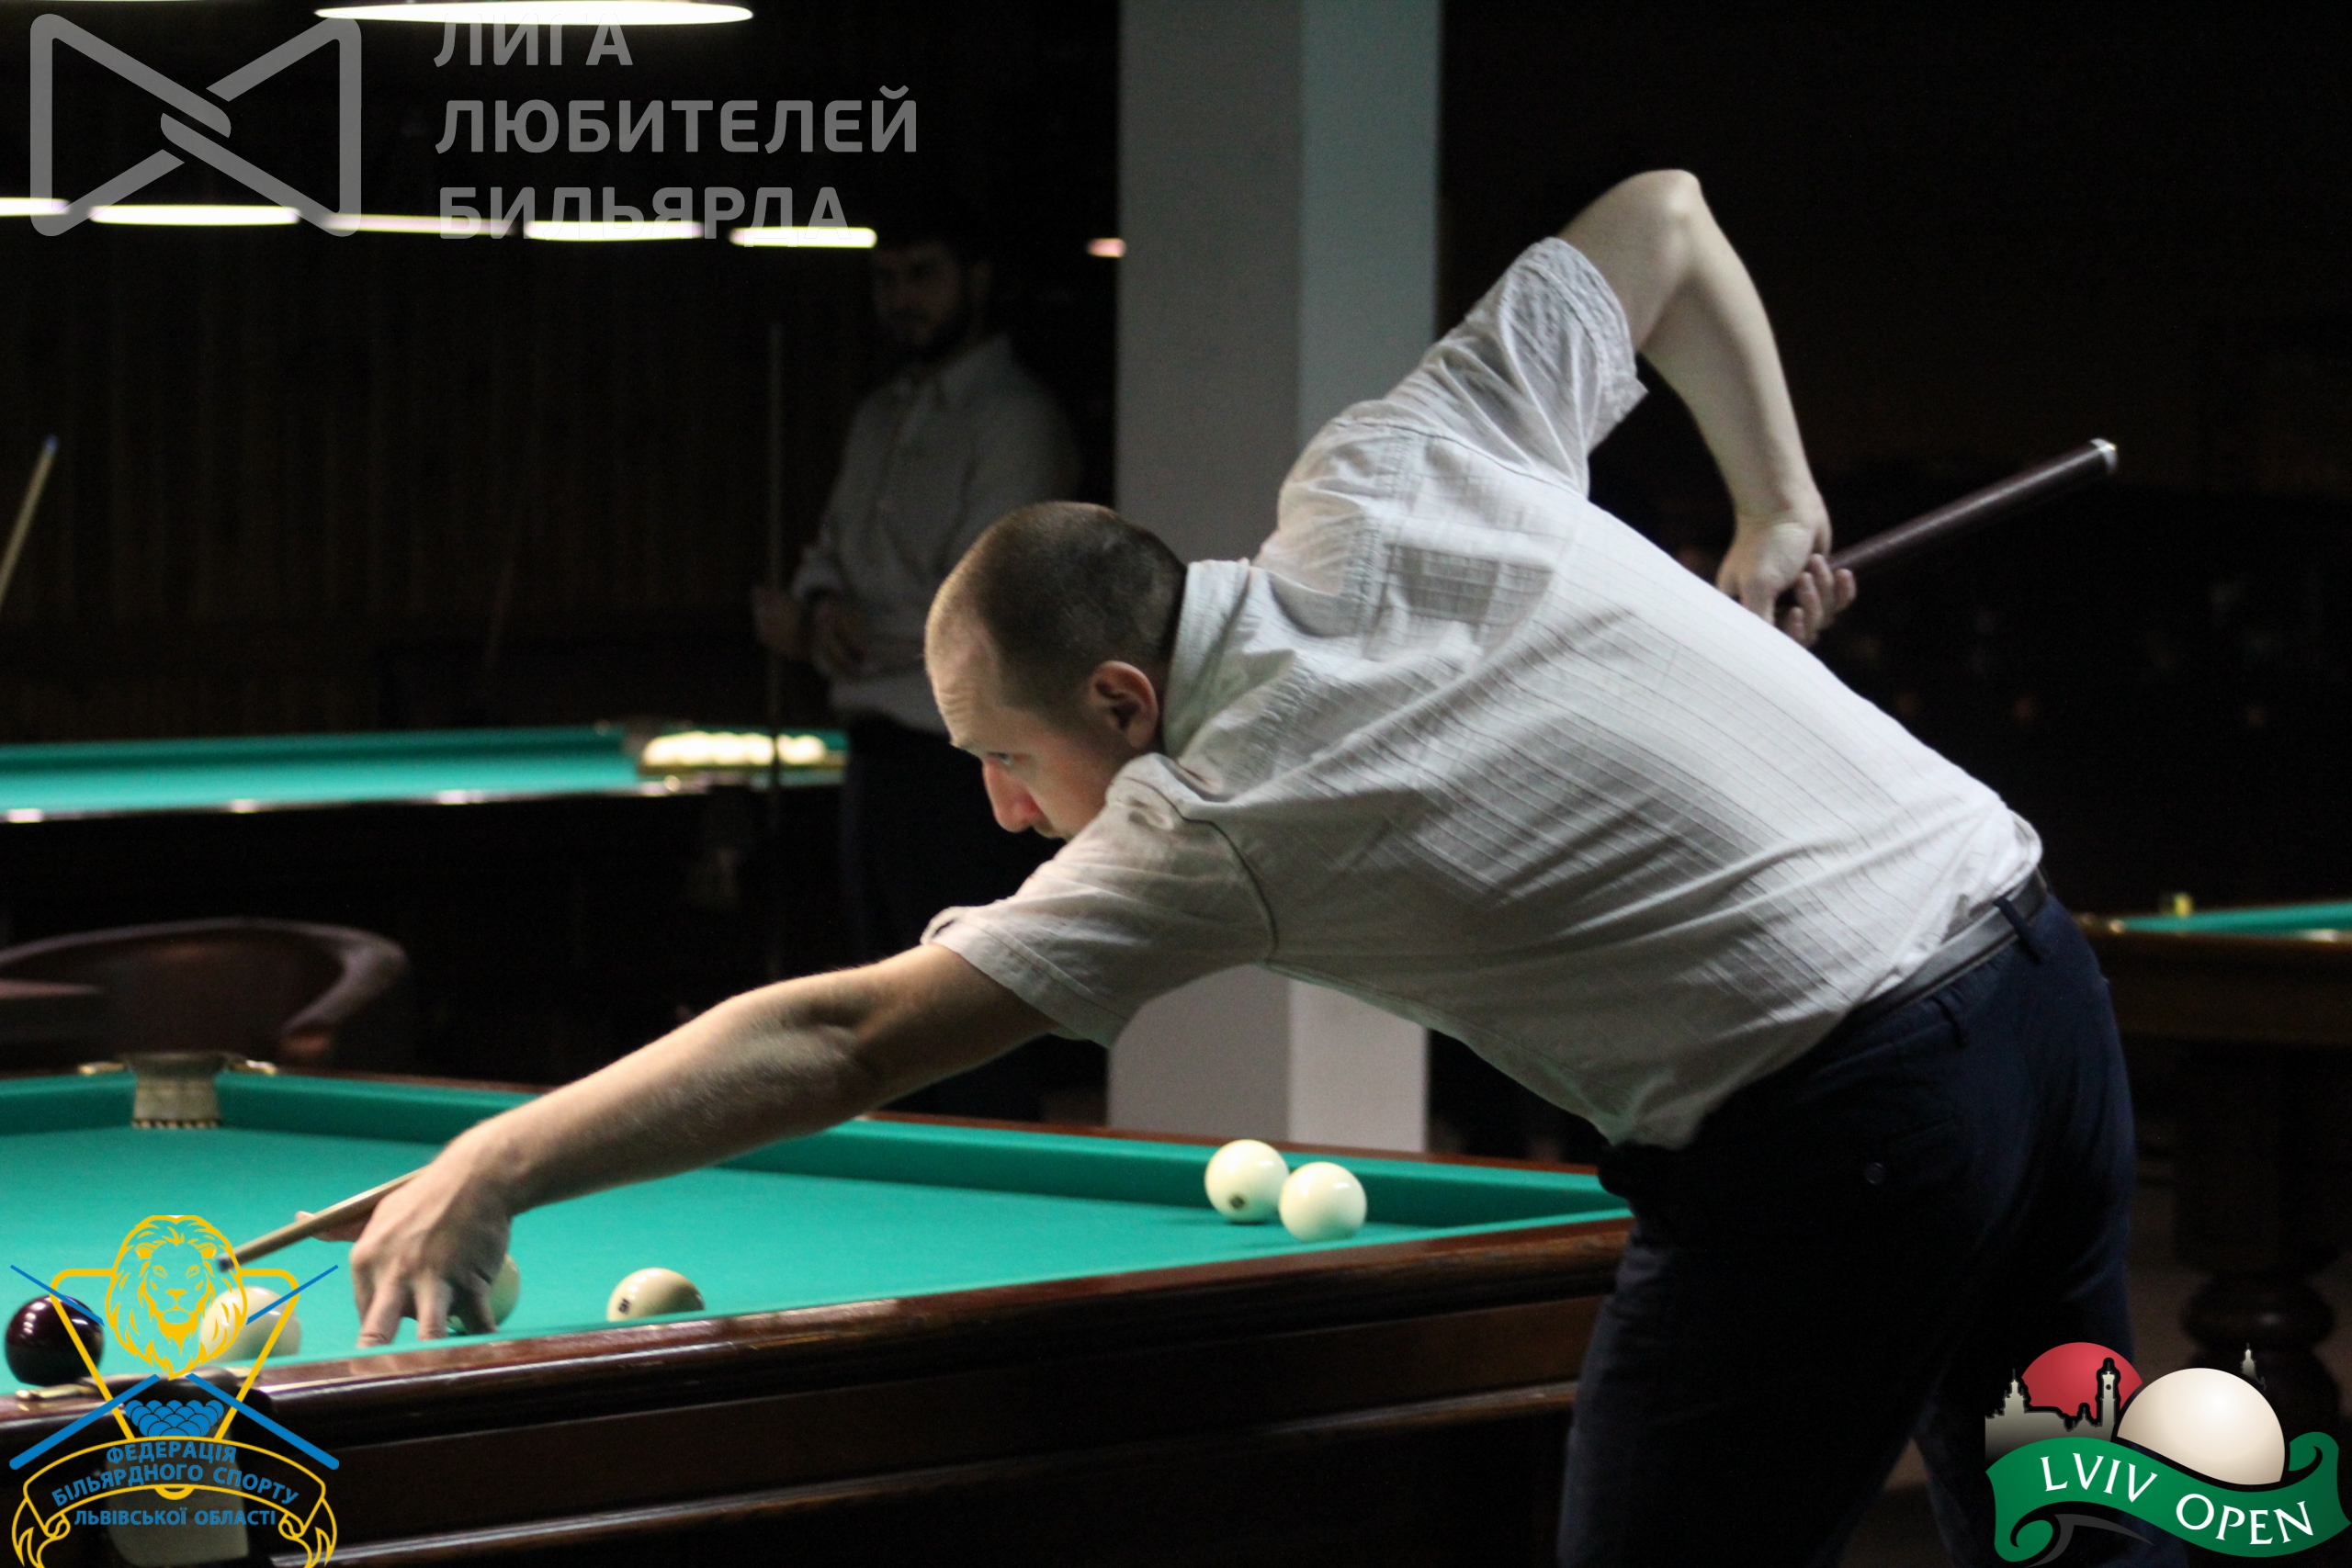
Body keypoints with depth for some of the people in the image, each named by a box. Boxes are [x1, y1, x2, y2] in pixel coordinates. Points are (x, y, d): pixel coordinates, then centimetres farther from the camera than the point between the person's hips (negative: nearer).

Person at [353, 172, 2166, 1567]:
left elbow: (840, 1041, -9)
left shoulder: (1208, 829, -10)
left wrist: (495, 1167, -6)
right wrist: (1779, 508, 22)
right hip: (2040, 965, 8)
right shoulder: (1391, 477, 6)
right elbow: (1663, 213, 18)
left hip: (1834, 1132, -8)